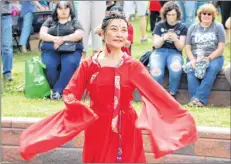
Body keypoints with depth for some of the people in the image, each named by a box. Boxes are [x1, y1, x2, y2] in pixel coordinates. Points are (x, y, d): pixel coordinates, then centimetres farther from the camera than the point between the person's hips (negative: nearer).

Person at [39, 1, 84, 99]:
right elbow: (42, 34, 7)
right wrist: (55, 39, -12)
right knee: (48, 65, -32)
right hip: (51, 50, 1)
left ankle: (57, 90, -34)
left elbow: (79, 35, -2)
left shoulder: (75, 21, 15)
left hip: (71, 50, -1)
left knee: (70, 64, -35)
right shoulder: (50, 21, 20)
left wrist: (62, 39, -13)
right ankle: (58, 90, -24)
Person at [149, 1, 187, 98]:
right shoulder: (159, 25, 9)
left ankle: (172, 94, -18)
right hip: (160, 51, 0)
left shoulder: (182, 27, 8)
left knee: (176, 68, -38)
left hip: (174, 52, 0)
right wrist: (163, 38, -18)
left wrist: (175, 39, -20)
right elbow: (156, 45, 3)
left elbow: (180, 47, 2)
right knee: (156, 72, -35)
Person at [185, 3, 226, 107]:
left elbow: (221, 48, -2)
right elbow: (188, 48, 8)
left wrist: (209, 58, -17)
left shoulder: (218, 27, 6)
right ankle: (194, 99, -41)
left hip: (214, 57, -2)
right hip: (195, 58, 2)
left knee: (212, 68, -35)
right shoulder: (193, 28, 13)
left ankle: (199, 98, -41)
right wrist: (192, 60, -13)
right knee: (191, 69, -32)